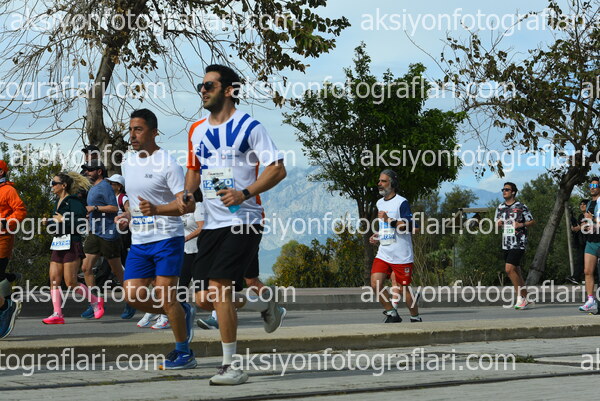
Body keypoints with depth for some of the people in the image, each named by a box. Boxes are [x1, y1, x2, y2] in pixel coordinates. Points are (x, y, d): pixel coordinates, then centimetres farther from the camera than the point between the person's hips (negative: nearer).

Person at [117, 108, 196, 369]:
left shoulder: (168, 163, -10)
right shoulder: (128, 164, 13)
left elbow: (188, 204, -17)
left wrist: (156, 209, -30)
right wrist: (128, 216, 9)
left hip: (167, 239, -7)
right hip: (139, 241, 7)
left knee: (165, 295, -9)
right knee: (134, 296, -3)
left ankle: (184, 353, 7)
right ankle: (182, 312, 21)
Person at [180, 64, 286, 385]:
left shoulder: (248, 126, -6)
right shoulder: (197, 131, 13)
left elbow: (277, 169, -10)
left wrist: (245, 193, -22)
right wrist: (186, 193, 5)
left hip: (243, 221, -7)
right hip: (212, 224, 7)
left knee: (218, 287, -18)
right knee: (204, 299, 4)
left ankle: (231, 367, -6)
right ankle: (266, 306, 30)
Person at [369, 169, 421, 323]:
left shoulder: (401, 202, -10)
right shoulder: (380, 203, 15)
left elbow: (408, 227, -19)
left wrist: (388, 220, -26)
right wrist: (378, 236, 14)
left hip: (401, 256, -7)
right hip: (383, 254, 7)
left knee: (402, 289, 0)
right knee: (375, 284, -9)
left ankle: (416, 318, 20)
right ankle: (391, 314, 7)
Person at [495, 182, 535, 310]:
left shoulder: (521, 207, -5)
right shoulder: (500, 207, 12)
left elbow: (532, 221, 1)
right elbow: (498, 222, 21)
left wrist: (521, 224, -16)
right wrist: (498, 224, -2)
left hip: (518, 243, -6)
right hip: (506, 244, 6)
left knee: (509, 269, -18)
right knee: (516, 271, 9)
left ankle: (520, 297, -7)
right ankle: (525, 300, 16)